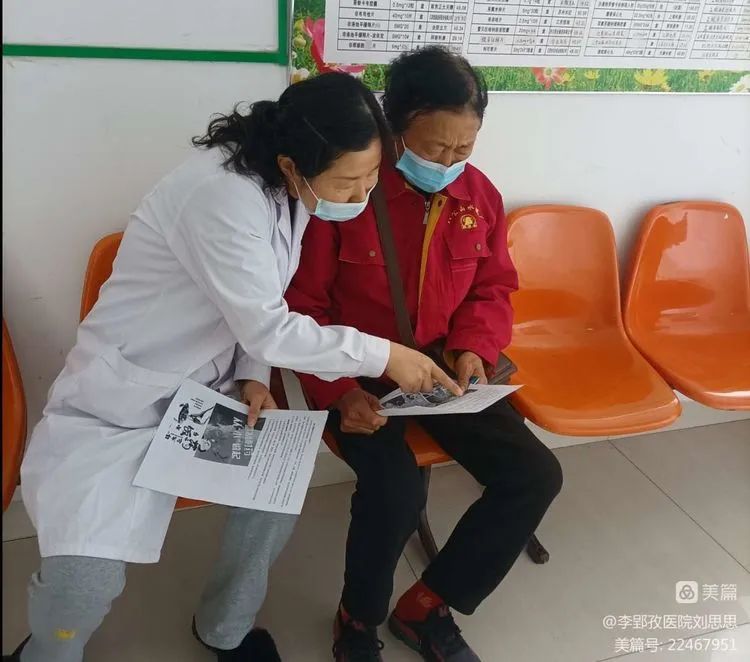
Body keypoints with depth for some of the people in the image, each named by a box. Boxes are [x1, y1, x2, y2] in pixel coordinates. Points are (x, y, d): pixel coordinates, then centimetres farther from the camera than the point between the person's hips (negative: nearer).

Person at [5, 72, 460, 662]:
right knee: (87, 578, -18)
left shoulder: (289, 188, -3)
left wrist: (254, 375, -8)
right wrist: (383, 355, -20)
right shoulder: (224, 196, -29)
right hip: (117, 402, -6)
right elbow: (268, 329, -26)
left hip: (207, 387, 7)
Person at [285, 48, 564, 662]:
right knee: (397, 493, -29)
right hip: (361, 374, -5)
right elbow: (303, 305, -11)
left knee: (536, 475, -6)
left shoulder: (481, 195, 0)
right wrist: (339, 389, -24)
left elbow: (494, 289, 12)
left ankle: (428, 604, 14)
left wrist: (473, 347, -9)